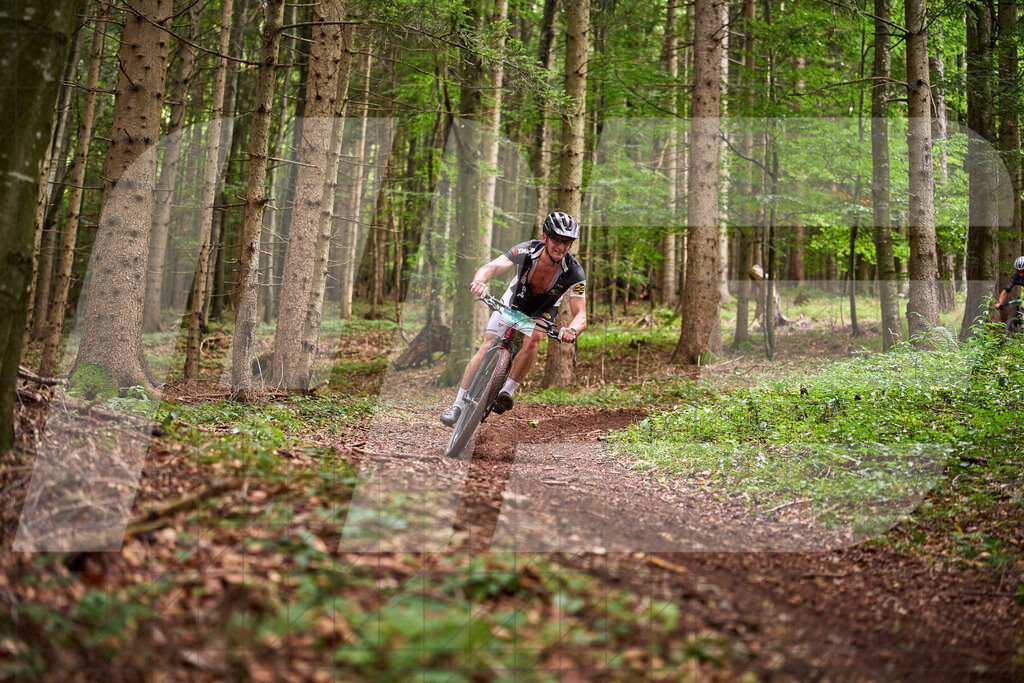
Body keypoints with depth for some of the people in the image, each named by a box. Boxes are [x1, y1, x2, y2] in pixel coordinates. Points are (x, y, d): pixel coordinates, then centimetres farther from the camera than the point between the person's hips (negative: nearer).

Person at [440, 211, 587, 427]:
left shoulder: (574, 273, -30)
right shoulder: (527, 251, -32)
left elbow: (581, 314, -30)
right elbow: (493, 266, -42)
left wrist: (572, 330, -54)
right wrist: (480, 281, -66)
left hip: (543, 311, 0)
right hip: (514, 301, 0)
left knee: (532, 340, -32)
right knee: (487, 348, -11)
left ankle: (507, 392, -17)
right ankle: (458, 405, -4)